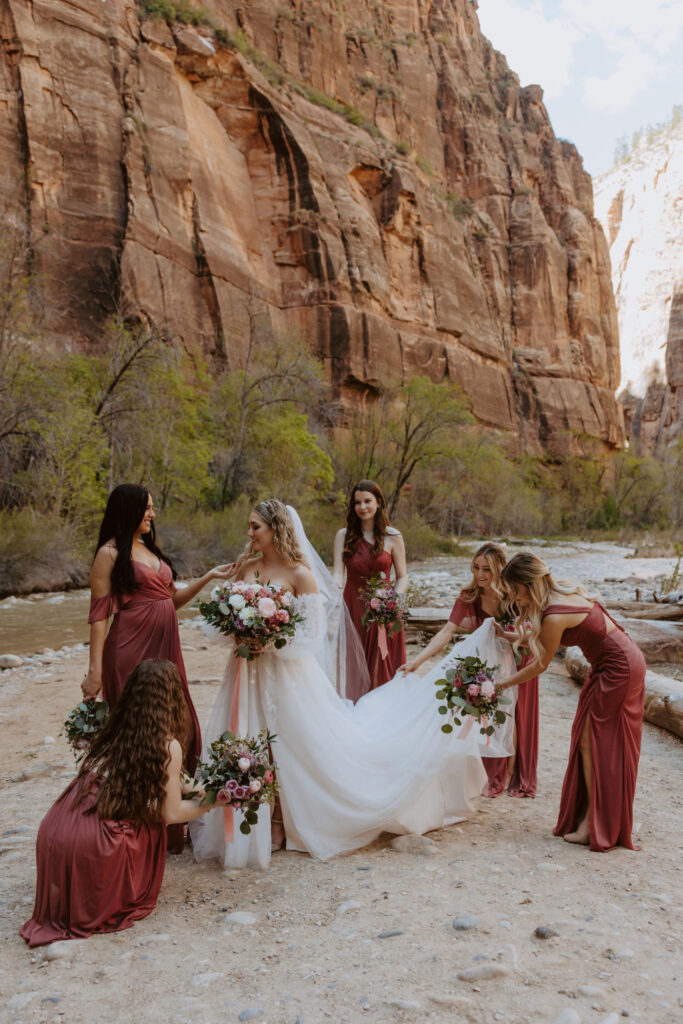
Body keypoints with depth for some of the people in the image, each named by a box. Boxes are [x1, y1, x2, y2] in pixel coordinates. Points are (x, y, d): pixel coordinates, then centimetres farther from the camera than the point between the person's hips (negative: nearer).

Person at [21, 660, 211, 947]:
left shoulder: (116, 731, 12)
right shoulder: (168, 746, -6)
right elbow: (170, 814, 2)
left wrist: (182, 786, 34)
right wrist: (208, 803, 19)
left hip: (52, 832, 5)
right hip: (92, 845, -5)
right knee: (151, 824, 20)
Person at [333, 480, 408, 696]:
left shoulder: (393, 537, 1)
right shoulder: (344, 535, 4)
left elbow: (402, 577, 4)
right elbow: (338, 574, -5)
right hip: (353, 611, 1)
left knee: (382, 671, 3)